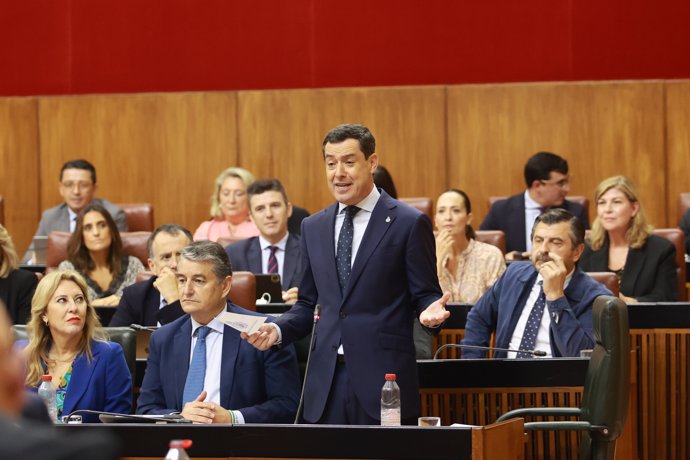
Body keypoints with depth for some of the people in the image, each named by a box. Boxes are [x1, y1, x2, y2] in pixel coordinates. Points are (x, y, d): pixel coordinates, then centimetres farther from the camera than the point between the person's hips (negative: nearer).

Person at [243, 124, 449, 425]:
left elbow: (425, 296, 0)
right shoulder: (313, 228, 14)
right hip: (326, 382, 4)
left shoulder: (409, 223, -1)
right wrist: (277, 329, 1)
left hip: (384, 378, -4)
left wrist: (430, 312, -22)